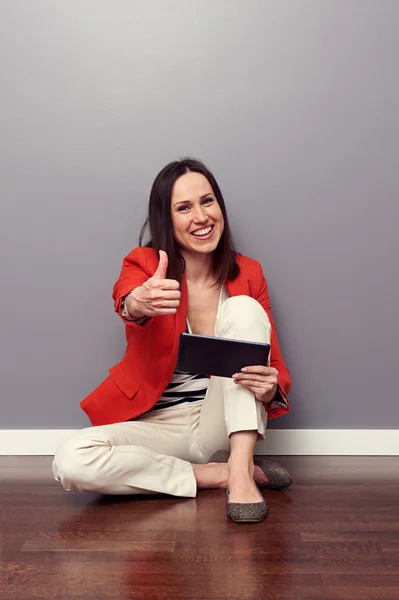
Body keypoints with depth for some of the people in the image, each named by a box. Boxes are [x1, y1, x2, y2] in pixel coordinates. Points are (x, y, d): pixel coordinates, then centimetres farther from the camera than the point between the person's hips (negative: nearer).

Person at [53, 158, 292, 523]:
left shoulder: (247, 274, -2)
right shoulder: (143, 265, -6)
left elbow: (275, 363, -3)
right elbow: (127, 300, -31)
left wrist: (271, 386, -27)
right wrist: (137, 305, -56)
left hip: (223, 420, 1)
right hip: (158, 424, 0)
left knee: (244, 307, -21)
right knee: (70, 461, -28)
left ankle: (240, 466, -26)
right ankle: (218, 474, -15)